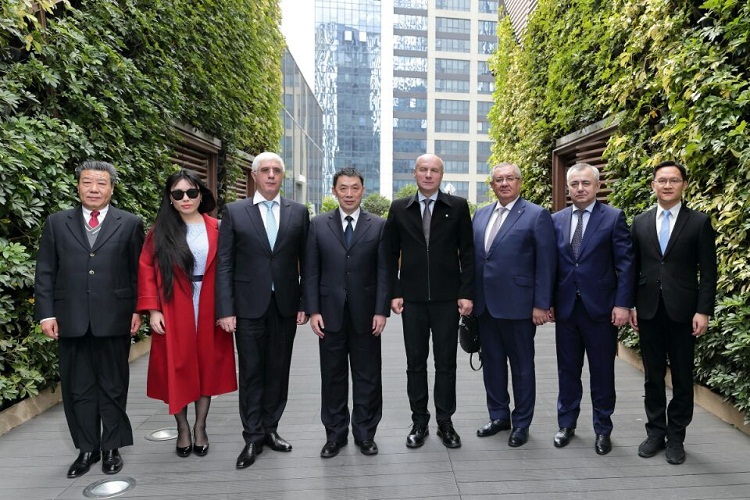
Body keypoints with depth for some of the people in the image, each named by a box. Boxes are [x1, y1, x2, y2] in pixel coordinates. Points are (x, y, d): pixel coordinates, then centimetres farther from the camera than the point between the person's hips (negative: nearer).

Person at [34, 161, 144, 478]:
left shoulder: (130, 224, 3)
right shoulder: (57, 223, 8)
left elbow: (138, 272, 2)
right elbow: (45, 272, 6)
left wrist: (137, 310, -3)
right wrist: (46, 313, -1)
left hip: (114, 319, -2)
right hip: (71, 320, 2)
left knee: (113, 387, 9)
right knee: (78, 389, 11)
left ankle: (111, 448, 23)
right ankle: (87, 449, 25)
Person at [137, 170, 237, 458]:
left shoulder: (216, 229, 2)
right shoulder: (159, 232, 1)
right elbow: (147, 271, -1)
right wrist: (152, 310, -9)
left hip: (209, 311, 1)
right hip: (173, 313, 0)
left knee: (207, 366, 9)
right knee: (176, 369, 8)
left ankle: (200, 427, 25)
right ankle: (182, 429, 26)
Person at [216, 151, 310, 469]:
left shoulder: (298, 212, 5)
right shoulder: (234, 212, 1)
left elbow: (306, 261, 5)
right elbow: (224, 264, -2)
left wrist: (305, 303, 0)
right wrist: (225, 309, -8)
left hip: (286, 306, 2)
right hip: (249, 306, -1)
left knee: (279, 371, 11)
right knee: (251, 373, 6)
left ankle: (270, 429, 28)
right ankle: (253, 438, 20)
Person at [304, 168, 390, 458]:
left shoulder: (378, 226, 2)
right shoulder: (319, 225, 4)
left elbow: (384, 271, 0)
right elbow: (311, 271, 3)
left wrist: (381, 310, -6)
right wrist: (313, 310, -4)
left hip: (365, 314, 0)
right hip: (330, 313, 1)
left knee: (367, 377, 9)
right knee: (333, 377, 11)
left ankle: (365, 434, 26)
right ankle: (335, 434, 27)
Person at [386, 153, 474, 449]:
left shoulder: (458, 206, 2)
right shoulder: (399, 208, 6)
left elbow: (467, 253, 1)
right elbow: (392, 254, 7)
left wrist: (466, 293, -5)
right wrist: (394, 293, -1)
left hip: (447, 297, -1)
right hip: (412, 298, 1)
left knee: (446, 363, 8)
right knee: (415, 363, 9)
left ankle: (445, 423, 22)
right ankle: (419, 422, 23)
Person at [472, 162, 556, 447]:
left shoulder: (537, 215, -6)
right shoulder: (480, 215, 11)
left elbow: (546, 263, -9)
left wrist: (541, 305, -12)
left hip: (517, 305, -5)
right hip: (484, 305, 6)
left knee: (521, 366, 9)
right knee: (492, 363, 15)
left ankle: (521, 423, 25)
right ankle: (499, 416, 32)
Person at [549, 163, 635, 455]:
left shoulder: (614, 218, -2)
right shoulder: (556, 220, 7)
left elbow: (625, 263, -5)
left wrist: (622, 304, -11)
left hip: (600, 309, -3)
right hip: (565, 308, 3)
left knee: (602, 373, 9)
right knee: (568, 370, 13)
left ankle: (603, 430, 26)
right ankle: (566, 424, 28)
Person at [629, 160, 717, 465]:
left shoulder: (699, 222, -1)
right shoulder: (640, 222, 7)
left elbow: (708, 271, -3)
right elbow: (633, 268, 8)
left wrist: (703, 311, -9)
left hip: (682, 311, -2)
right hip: (648, 310, 2)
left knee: (682, 378, 8)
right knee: (653, 376, 11)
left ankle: (676, 437, 22)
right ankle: (655, 432, 24)